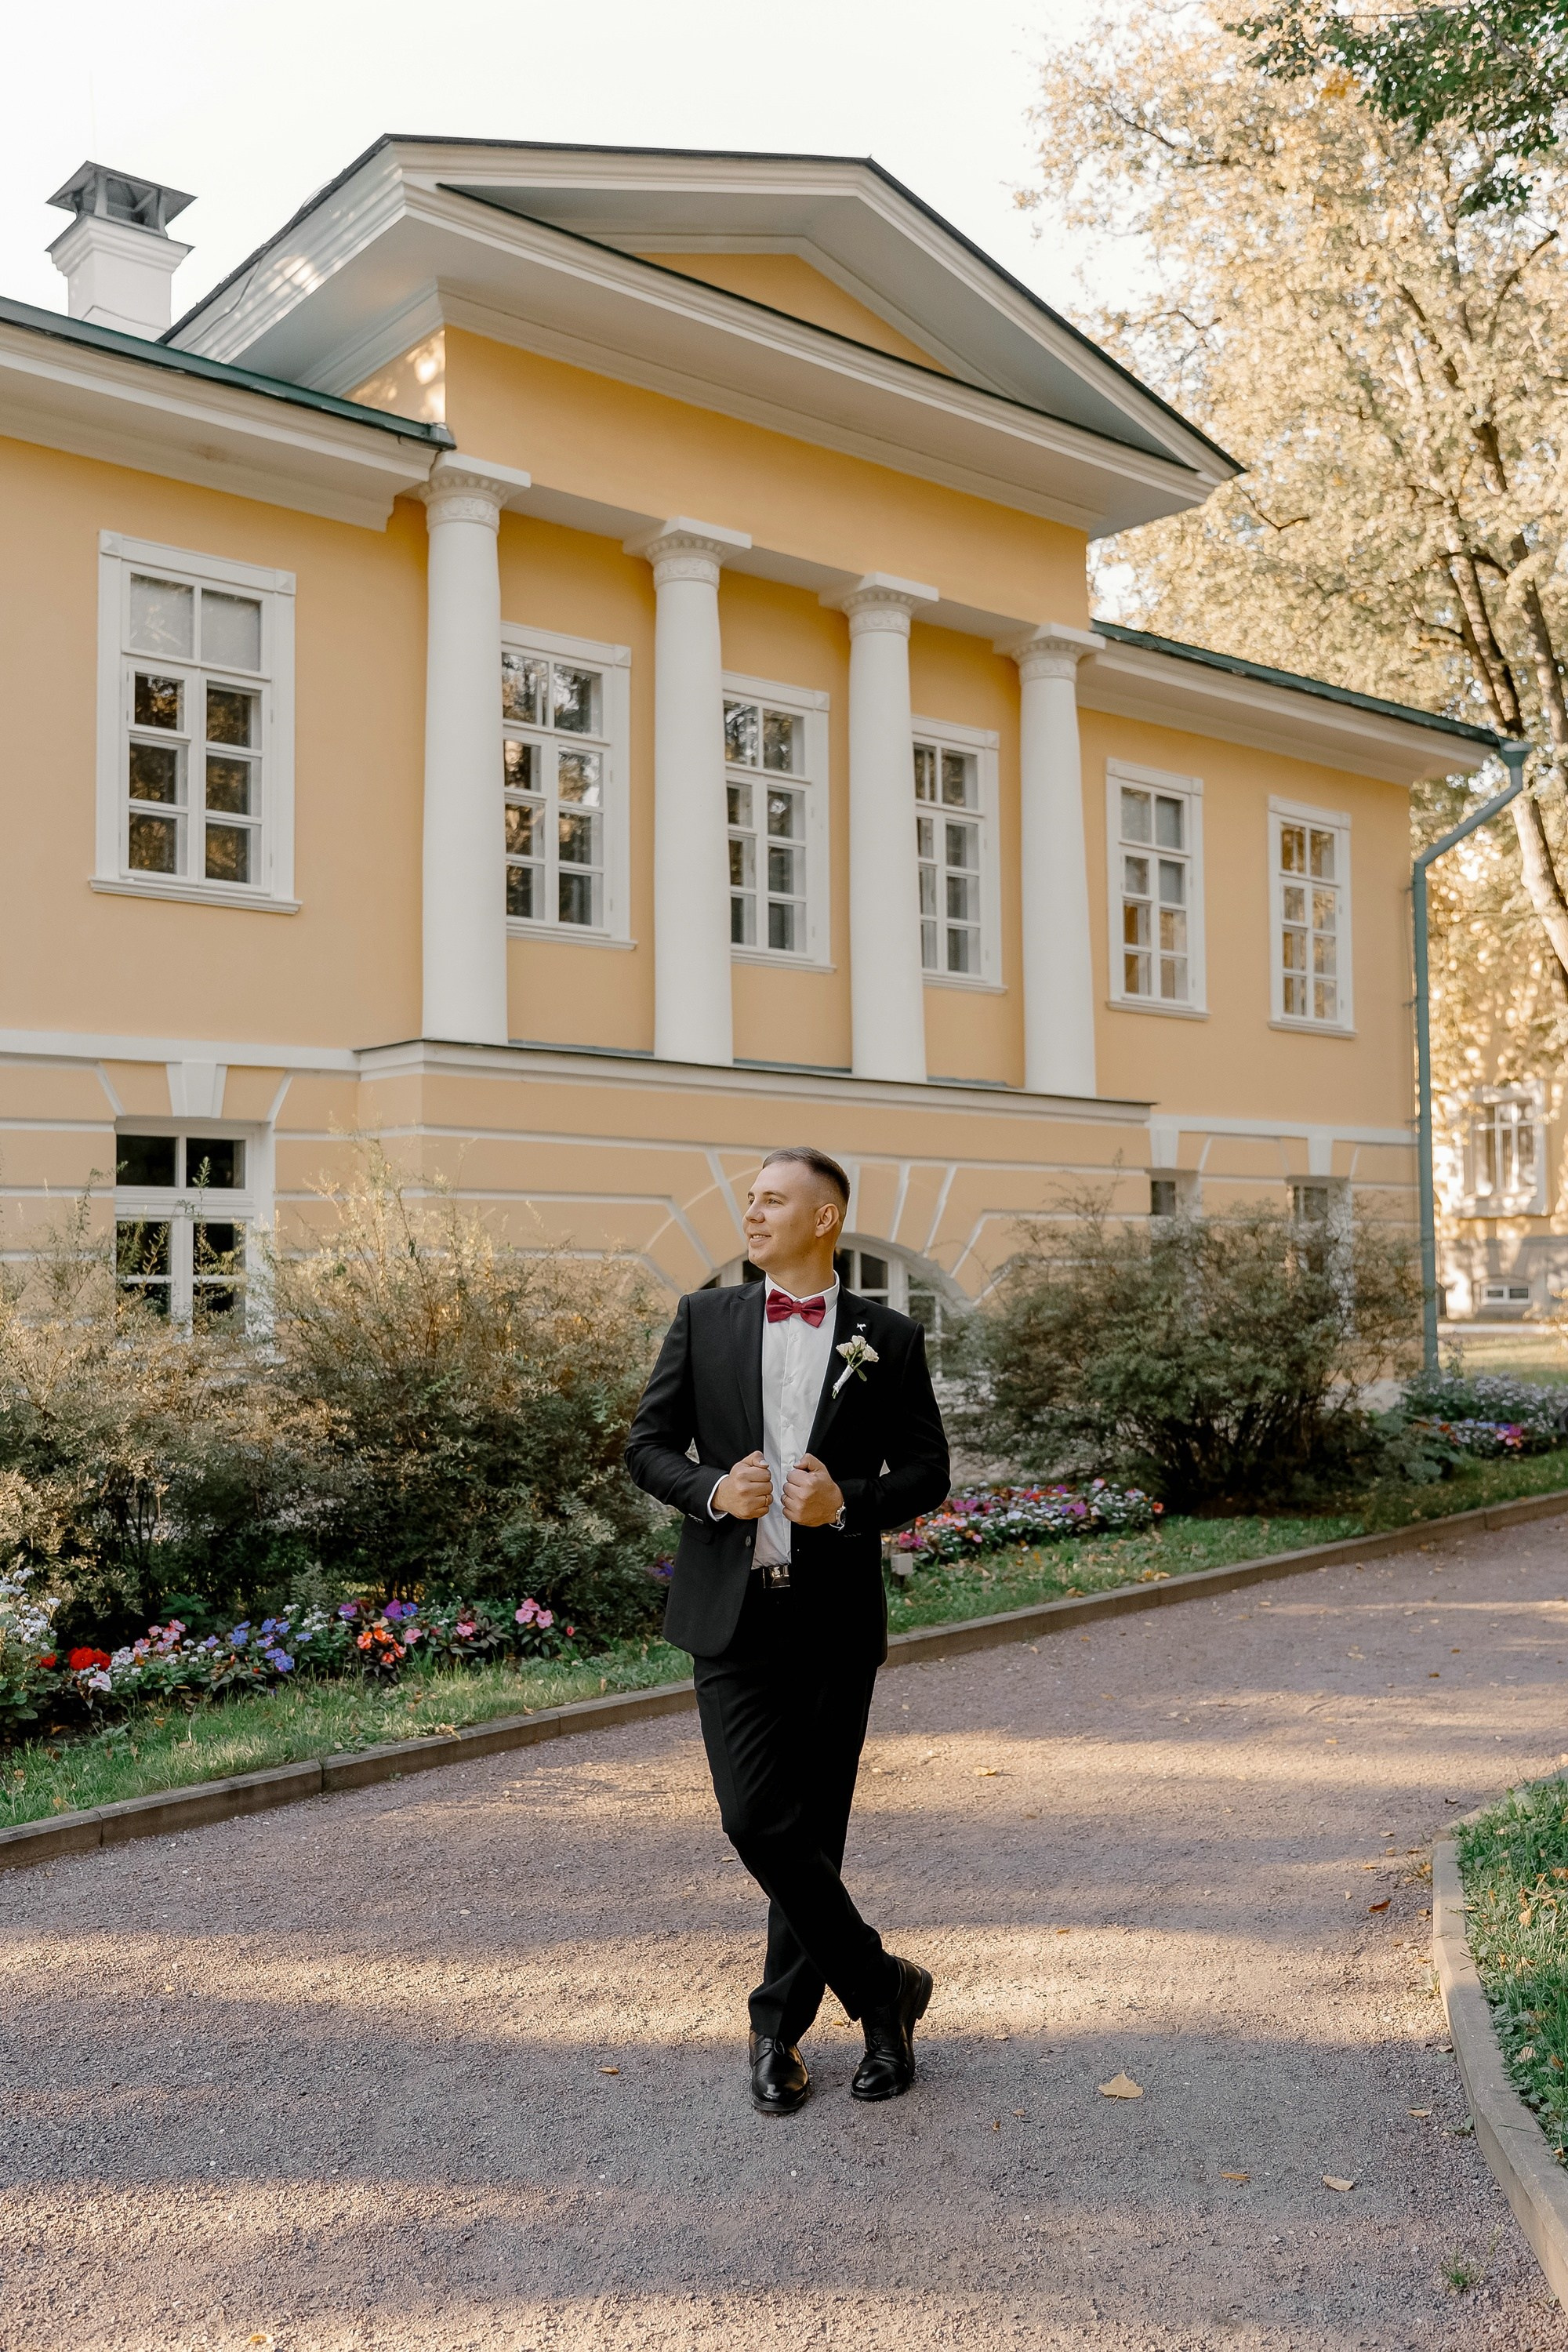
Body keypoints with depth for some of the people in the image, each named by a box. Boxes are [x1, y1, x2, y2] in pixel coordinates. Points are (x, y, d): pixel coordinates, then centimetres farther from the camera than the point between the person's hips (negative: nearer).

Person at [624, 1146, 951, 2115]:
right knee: (756, 1819, -7)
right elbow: (649, 1445, 7)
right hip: (732, 1610, 1)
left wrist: (848, 1503, -15)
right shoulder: (706, 1319, 5)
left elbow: (927, 1471, 4)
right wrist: (712, 1490, -13)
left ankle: (781, 2025, 28)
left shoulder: (889, 1339, 2)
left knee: (815, 1828, 8)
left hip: (836, 1617, 0)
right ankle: (883, 1987, 14)